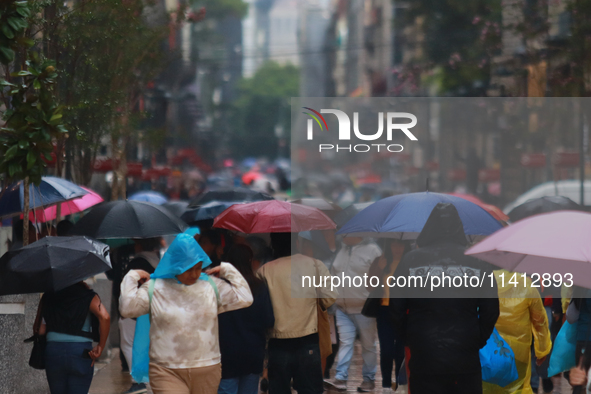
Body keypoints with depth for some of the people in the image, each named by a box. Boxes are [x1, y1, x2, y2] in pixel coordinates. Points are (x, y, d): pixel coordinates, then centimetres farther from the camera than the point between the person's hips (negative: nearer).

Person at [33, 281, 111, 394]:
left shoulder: (47, 297, 9)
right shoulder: (86, 295, 2)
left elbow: (40, 330, 3)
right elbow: (105, 317, -15)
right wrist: (101, 347, -6)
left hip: (53, 350, 2)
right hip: (81, 352, -2)